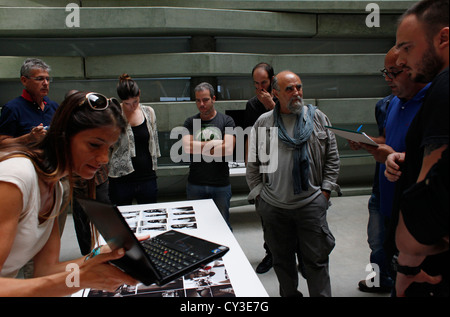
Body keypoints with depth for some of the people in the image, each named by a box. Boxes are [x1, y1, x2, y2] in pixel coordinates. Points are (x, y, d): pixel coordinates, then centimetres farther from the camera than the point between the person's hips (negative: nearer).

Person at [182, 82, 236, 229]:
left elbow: (228, 149, -14)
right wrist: (215, 143, -10)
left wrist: (199, 148, -9)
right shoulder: (190, 122, 5)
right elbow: (187, 147, -11)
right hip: (195, 185, 2)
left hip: (221, 185, -1)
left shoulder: (226, 121, 0)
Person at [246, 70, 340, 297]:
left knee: (316, 258, 6)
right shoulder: (263, 123, 2)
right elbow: (252, 164, 7)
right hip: (273, 206, 1)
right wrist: (258, 194, 3)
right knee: (282, 259, 16)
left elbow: (332, 157, 6)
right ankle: (289, 294, 36)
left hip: (311, 203, -1)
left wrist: (325, 191, 1)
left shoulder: (317, 118, 2)